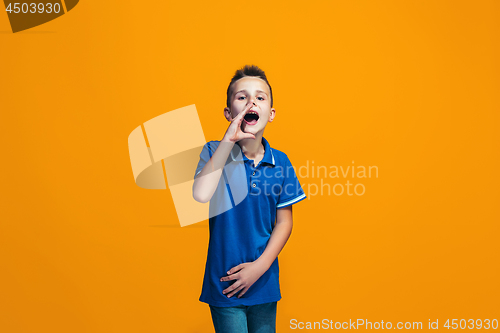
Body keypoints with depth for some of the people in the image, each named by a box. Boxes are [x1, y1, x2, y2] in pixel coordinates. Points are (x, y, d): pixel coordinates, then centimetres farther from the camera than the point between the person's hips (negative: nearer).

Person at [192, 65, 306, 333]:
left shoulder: (280, 162, -3)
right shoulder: (215, 152, -8)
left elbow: (284, 222, 2)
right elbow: (200, 195, -28)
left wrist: (260, 266, -9)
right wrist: (228, 141, -24)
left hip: (264, 282, 3)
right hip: (225, 281, -3)